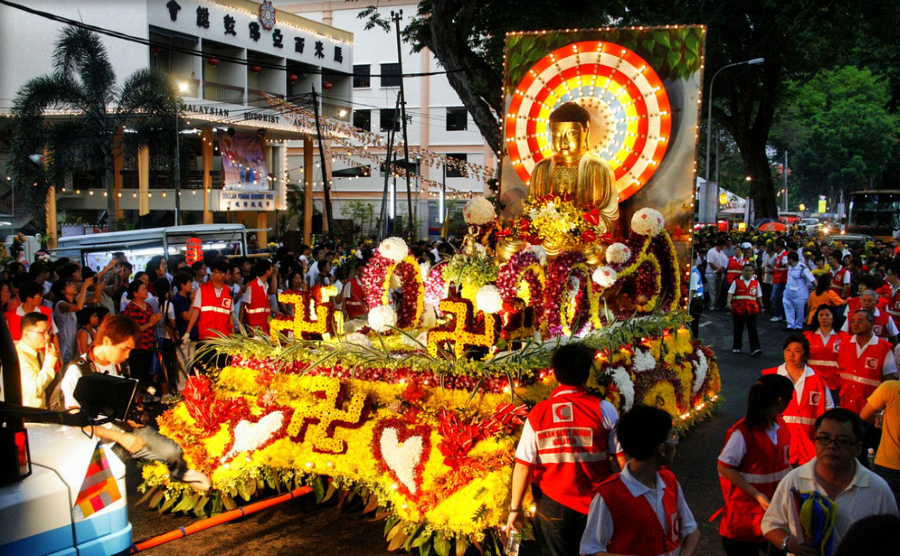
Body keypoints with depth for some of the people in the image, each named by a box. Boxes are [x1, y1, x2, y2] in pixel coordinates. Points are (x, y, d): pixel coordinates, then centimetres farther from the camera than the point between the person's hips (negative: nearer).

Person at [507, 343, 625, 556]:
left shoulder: (538, 414, -8)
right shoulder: (603, 409, -11)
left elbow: (523, 466, -8)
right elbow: (623, 458, -8)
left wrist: (515, 508, 2)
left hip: (553, 505, 1)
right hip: (598, 505, -1)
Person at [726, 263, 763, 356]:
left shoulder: (756, 283, 8)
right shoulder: (736, 282, 3)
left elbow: (759, 296, 15)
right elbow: (730, 292, -6)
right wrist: (729, 303, -21)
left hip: (751, 310, 0)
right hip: (738, 309, 0)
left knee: (753, 330, -6)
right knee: (738, 330, 11)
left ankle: (755, 349, -10)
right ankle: (736, 347, 25)